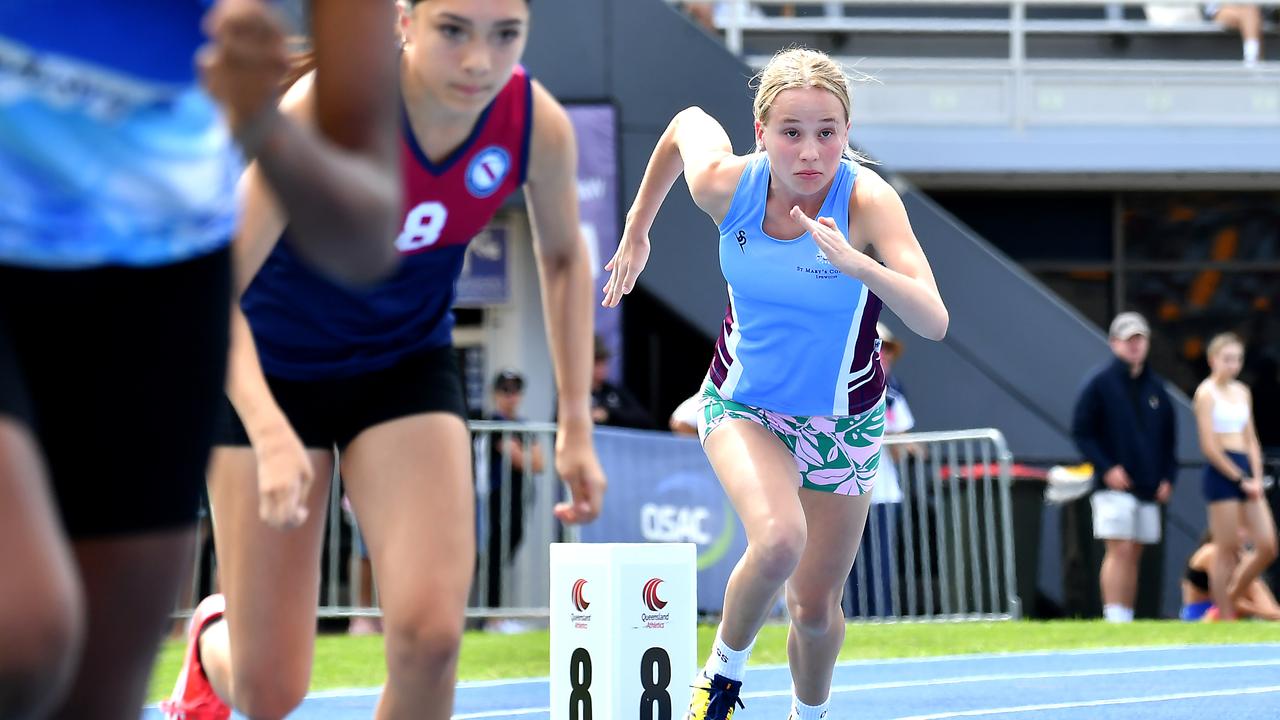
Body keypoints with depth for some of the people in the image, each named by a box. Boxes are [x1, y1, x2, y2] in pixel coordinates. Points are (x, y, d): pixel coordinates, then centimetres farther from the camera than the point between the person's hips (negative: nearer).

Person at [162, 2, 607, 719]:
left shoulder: (540, 125, -19)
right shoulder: (327, 105, -32)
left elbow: (564, 256, 3)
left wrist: (576, 424, 0)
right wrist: (270, 433, -48)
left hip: (408, 367, 3)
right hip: (272, 373, -2)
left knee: (430, 633, -20)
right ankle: (214, 640, 41)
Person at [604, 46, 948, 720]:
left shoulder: (867, 199, -29)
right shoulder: (723, 184, -22)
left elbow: (934, 322, -39)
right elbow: (687, 121, 2)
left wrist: (857, 265, -56)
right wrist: (636, 230, 12)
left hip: (841, 416, 0)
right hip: (742, 403, 0)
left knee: (815, 608, 9)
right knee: (778, 540, -31)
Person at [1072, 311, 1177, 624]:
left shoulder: (1156, 386, 13)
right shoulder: (1100, 383, -2)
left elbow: (1169, 435, 18)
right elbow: (1081, 431, -4)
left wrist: (1168, 478, 7)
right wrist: (1106, 468, -14)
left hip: (1149, 488, 5)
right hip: (1115, 484, -5)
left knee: (1134, 553, 7)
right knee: (1119, 550, -13)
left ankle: (1126, 618, 12)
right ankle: (1114, 619, -15)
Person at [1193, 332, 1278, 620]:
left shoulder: (1242, 391, 16)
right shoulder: (1206, 393, -6)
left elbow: (1251, 439, 16)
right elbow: (1209, 446, -12)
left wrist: (1256, 478, 3)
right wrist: (1240, 479, -11)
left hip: (1245, 473, 7)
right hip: (1221, 474, -7)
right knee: (1228, 550, -5)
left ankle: (1230, 599, 18)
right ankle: (1225, 617, 1)